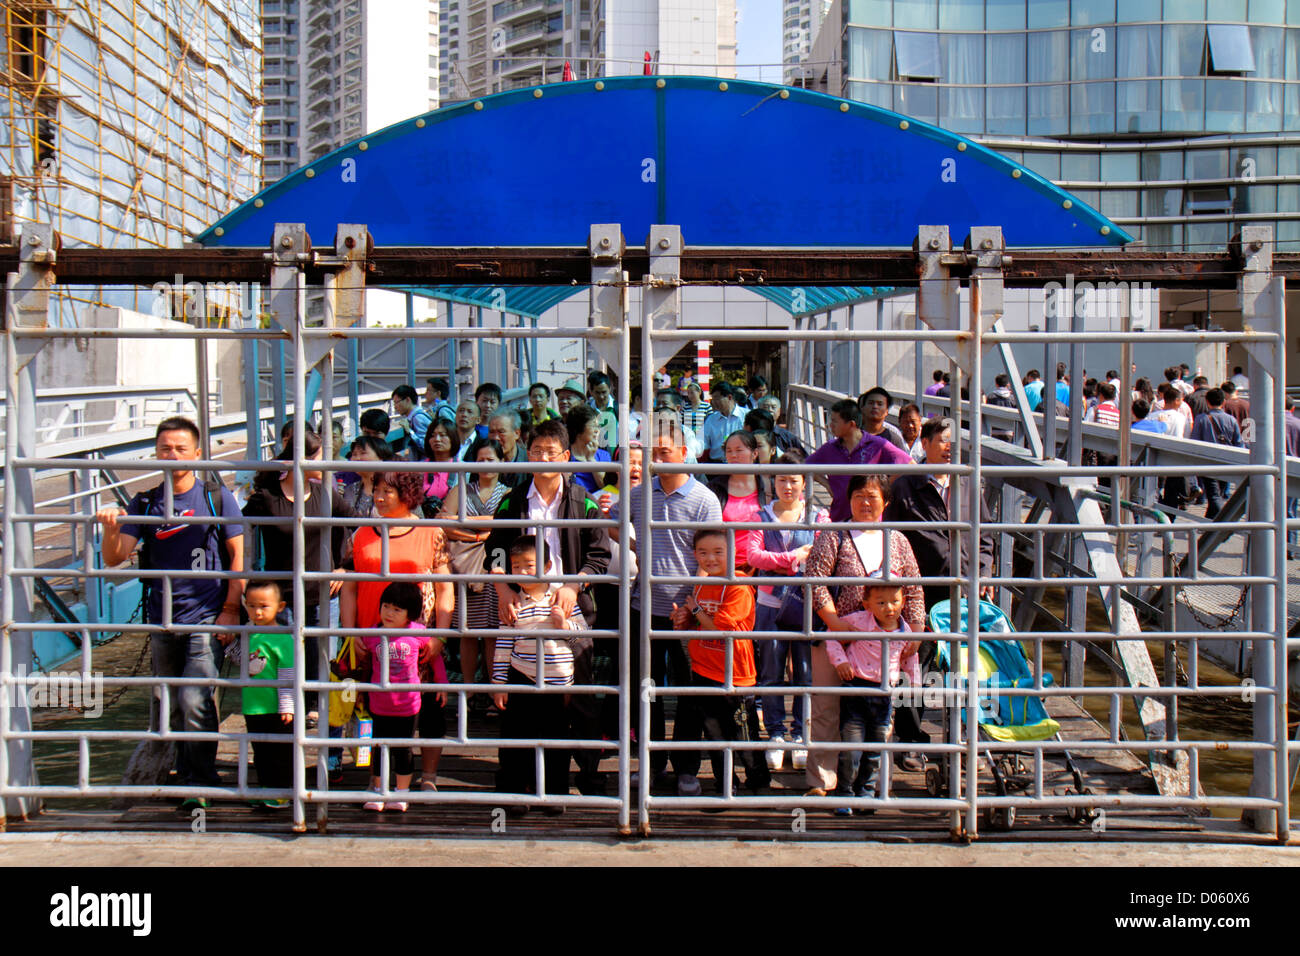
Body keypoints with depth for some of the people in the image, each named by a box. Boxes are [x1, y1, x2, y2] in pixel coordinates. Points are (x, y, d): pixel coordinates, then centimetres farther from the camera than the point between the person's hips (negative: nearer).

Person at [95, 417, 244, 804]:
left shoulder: (216, 496, 0)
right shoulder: (145, 504, 7)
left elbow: (238, 555, 1)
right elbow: (113, 558, 1)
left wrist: (230, 610, -6)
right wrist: (111, 530, -21)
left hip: (206, 617, -4)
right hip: (162, 620, 4)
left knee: (194, 702, -15)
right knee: (171, 704, 13)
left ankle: (200, 782, -4)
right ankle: (186, 773, 32)